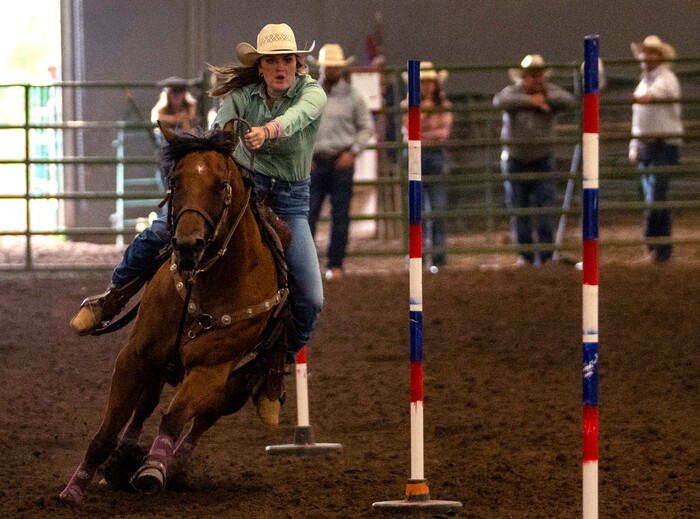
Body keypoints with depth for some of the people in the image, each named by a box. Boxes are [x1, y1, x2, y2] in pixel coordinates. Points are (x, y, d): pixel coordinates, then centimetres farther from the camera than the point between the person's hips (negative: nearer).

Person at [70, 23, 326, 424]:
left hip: (290, 199, -1)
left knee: (311, 299, -11)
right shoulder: (243, 95, -6)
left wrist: (269, 129, -58)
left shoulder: (312, 92, -12)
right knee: (160, 232, -16)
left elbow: (300, 114, -36)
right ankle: (112, 298, 7)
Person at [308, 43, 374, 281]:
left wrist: (353, 151, -7)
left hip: (341, 163, -1)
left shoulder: (352, 96, 2)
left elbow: (367, 127, 5)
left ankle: (335, 264, 9)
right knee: (307, 213, -2)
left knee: (340, 216, 2)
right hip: (315, 162, 1)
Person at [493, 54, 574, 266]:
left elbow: (568, 100, -24)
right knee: (519, 211, 3)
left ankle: (545, 256, 0)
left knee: (545, 208, -5)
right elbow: (499, 101, -32)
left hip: (543, 161, 0)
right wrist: (529, 100, -33)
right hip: (516, 160, 0)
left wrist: (545, 98, -26)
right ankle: (525, 255, 14)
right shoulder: (512, 92, -9)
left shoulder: (550, 91, -5)